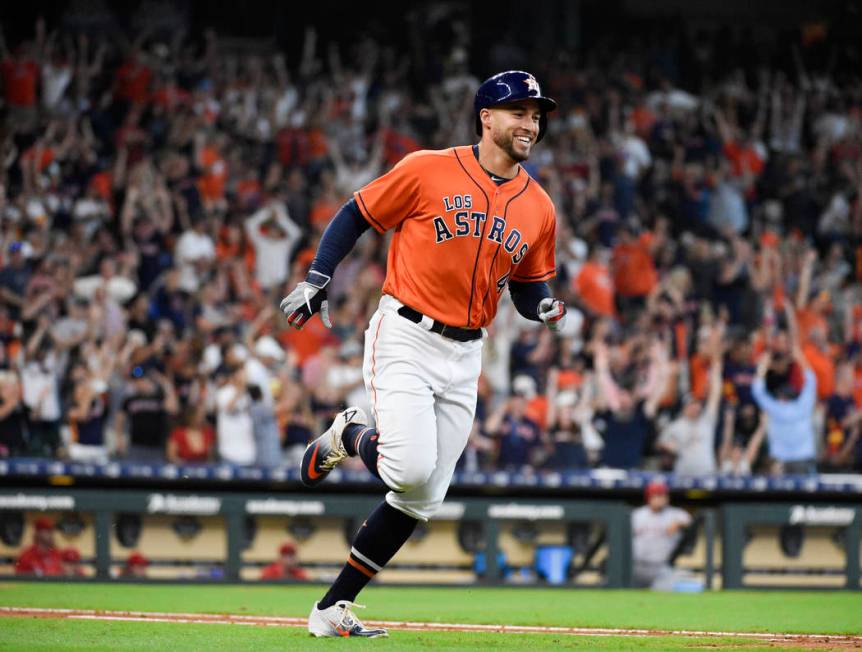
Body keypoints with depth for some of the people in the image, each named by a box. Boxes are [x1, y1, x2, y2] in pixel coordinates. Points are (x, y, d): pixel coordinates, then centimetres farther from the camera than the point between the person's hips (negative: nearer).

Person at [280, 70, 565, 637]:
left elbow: (529, 286, 17)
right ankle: (348, 437, 13)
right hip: (405, 338, -5)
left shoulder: (539, 208, 8)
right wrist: (317, 279, -6)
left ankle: (334, 609, 13)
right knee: (411, 469, -22)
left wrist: (546, 307, -5)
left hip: (465, 356, 5)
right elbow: (357, 215, 3)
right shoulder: (428, 171, -6)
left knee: (423, 498, 3)